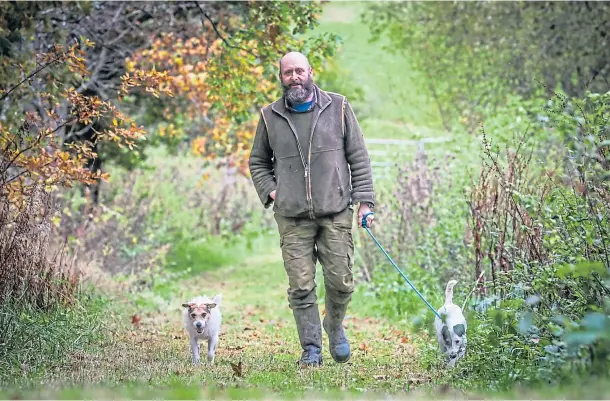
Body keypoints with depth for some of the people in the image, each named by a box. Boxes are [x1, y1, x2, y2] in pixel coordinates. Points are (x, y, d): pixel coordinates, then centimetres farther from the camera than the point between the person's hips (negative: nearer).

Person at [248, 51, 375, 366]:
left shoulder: (338, 108, 6)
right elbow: (257, 162, 22)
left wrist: (364, 200, 0)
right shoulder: (270, 116, 9)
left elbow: (358, 157, 7)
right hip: (292, 218, 1)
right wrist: (270, 192, 5)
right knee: (301, 287, -3)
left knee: (341, 282, 0)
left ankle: (335, 328, 28)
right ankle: (311, 349, 7)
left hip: (336, 213, -1)